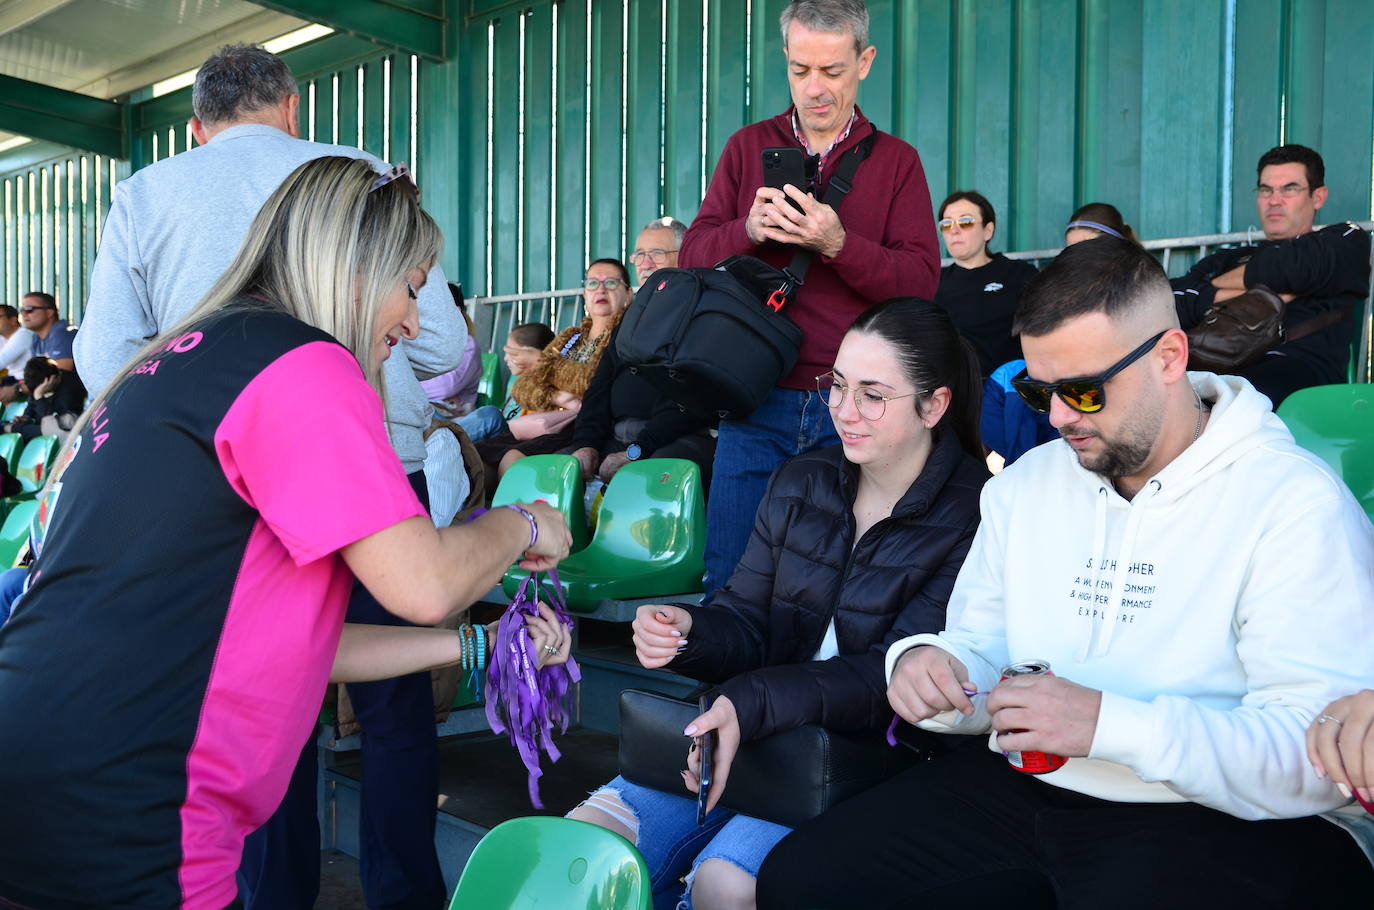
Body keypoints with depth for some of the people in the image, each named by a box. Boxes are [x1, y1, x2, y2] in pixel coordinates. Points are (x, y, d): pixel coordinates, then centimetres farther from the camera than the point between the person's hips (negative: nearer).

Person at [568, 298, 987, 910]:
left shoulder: (974, 514, -11)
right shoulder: (800, 482, 8)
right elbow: (745, 623, 8)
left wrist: (754, 703, -33)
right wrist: (684, 630, -16)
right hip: (753, 731, 5)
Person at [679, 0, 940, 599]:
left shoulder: (897, 160, 8)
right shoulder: (747, 146, 12)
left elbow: (922, 280, -3)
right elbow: (693, 255, 6)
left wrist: (839, 244, -19)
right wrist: (749, 230, -14)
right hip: (757, 402, 1)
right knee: (729, 583, 4)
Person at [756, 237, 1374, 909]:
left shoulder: (1298, 506, -11)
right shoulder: (1025, 483, 10)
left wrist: (1108, 723, -27)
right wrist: (928, 665, -11)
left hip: (1215, 818, -4)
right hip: (1012, 791, 5)